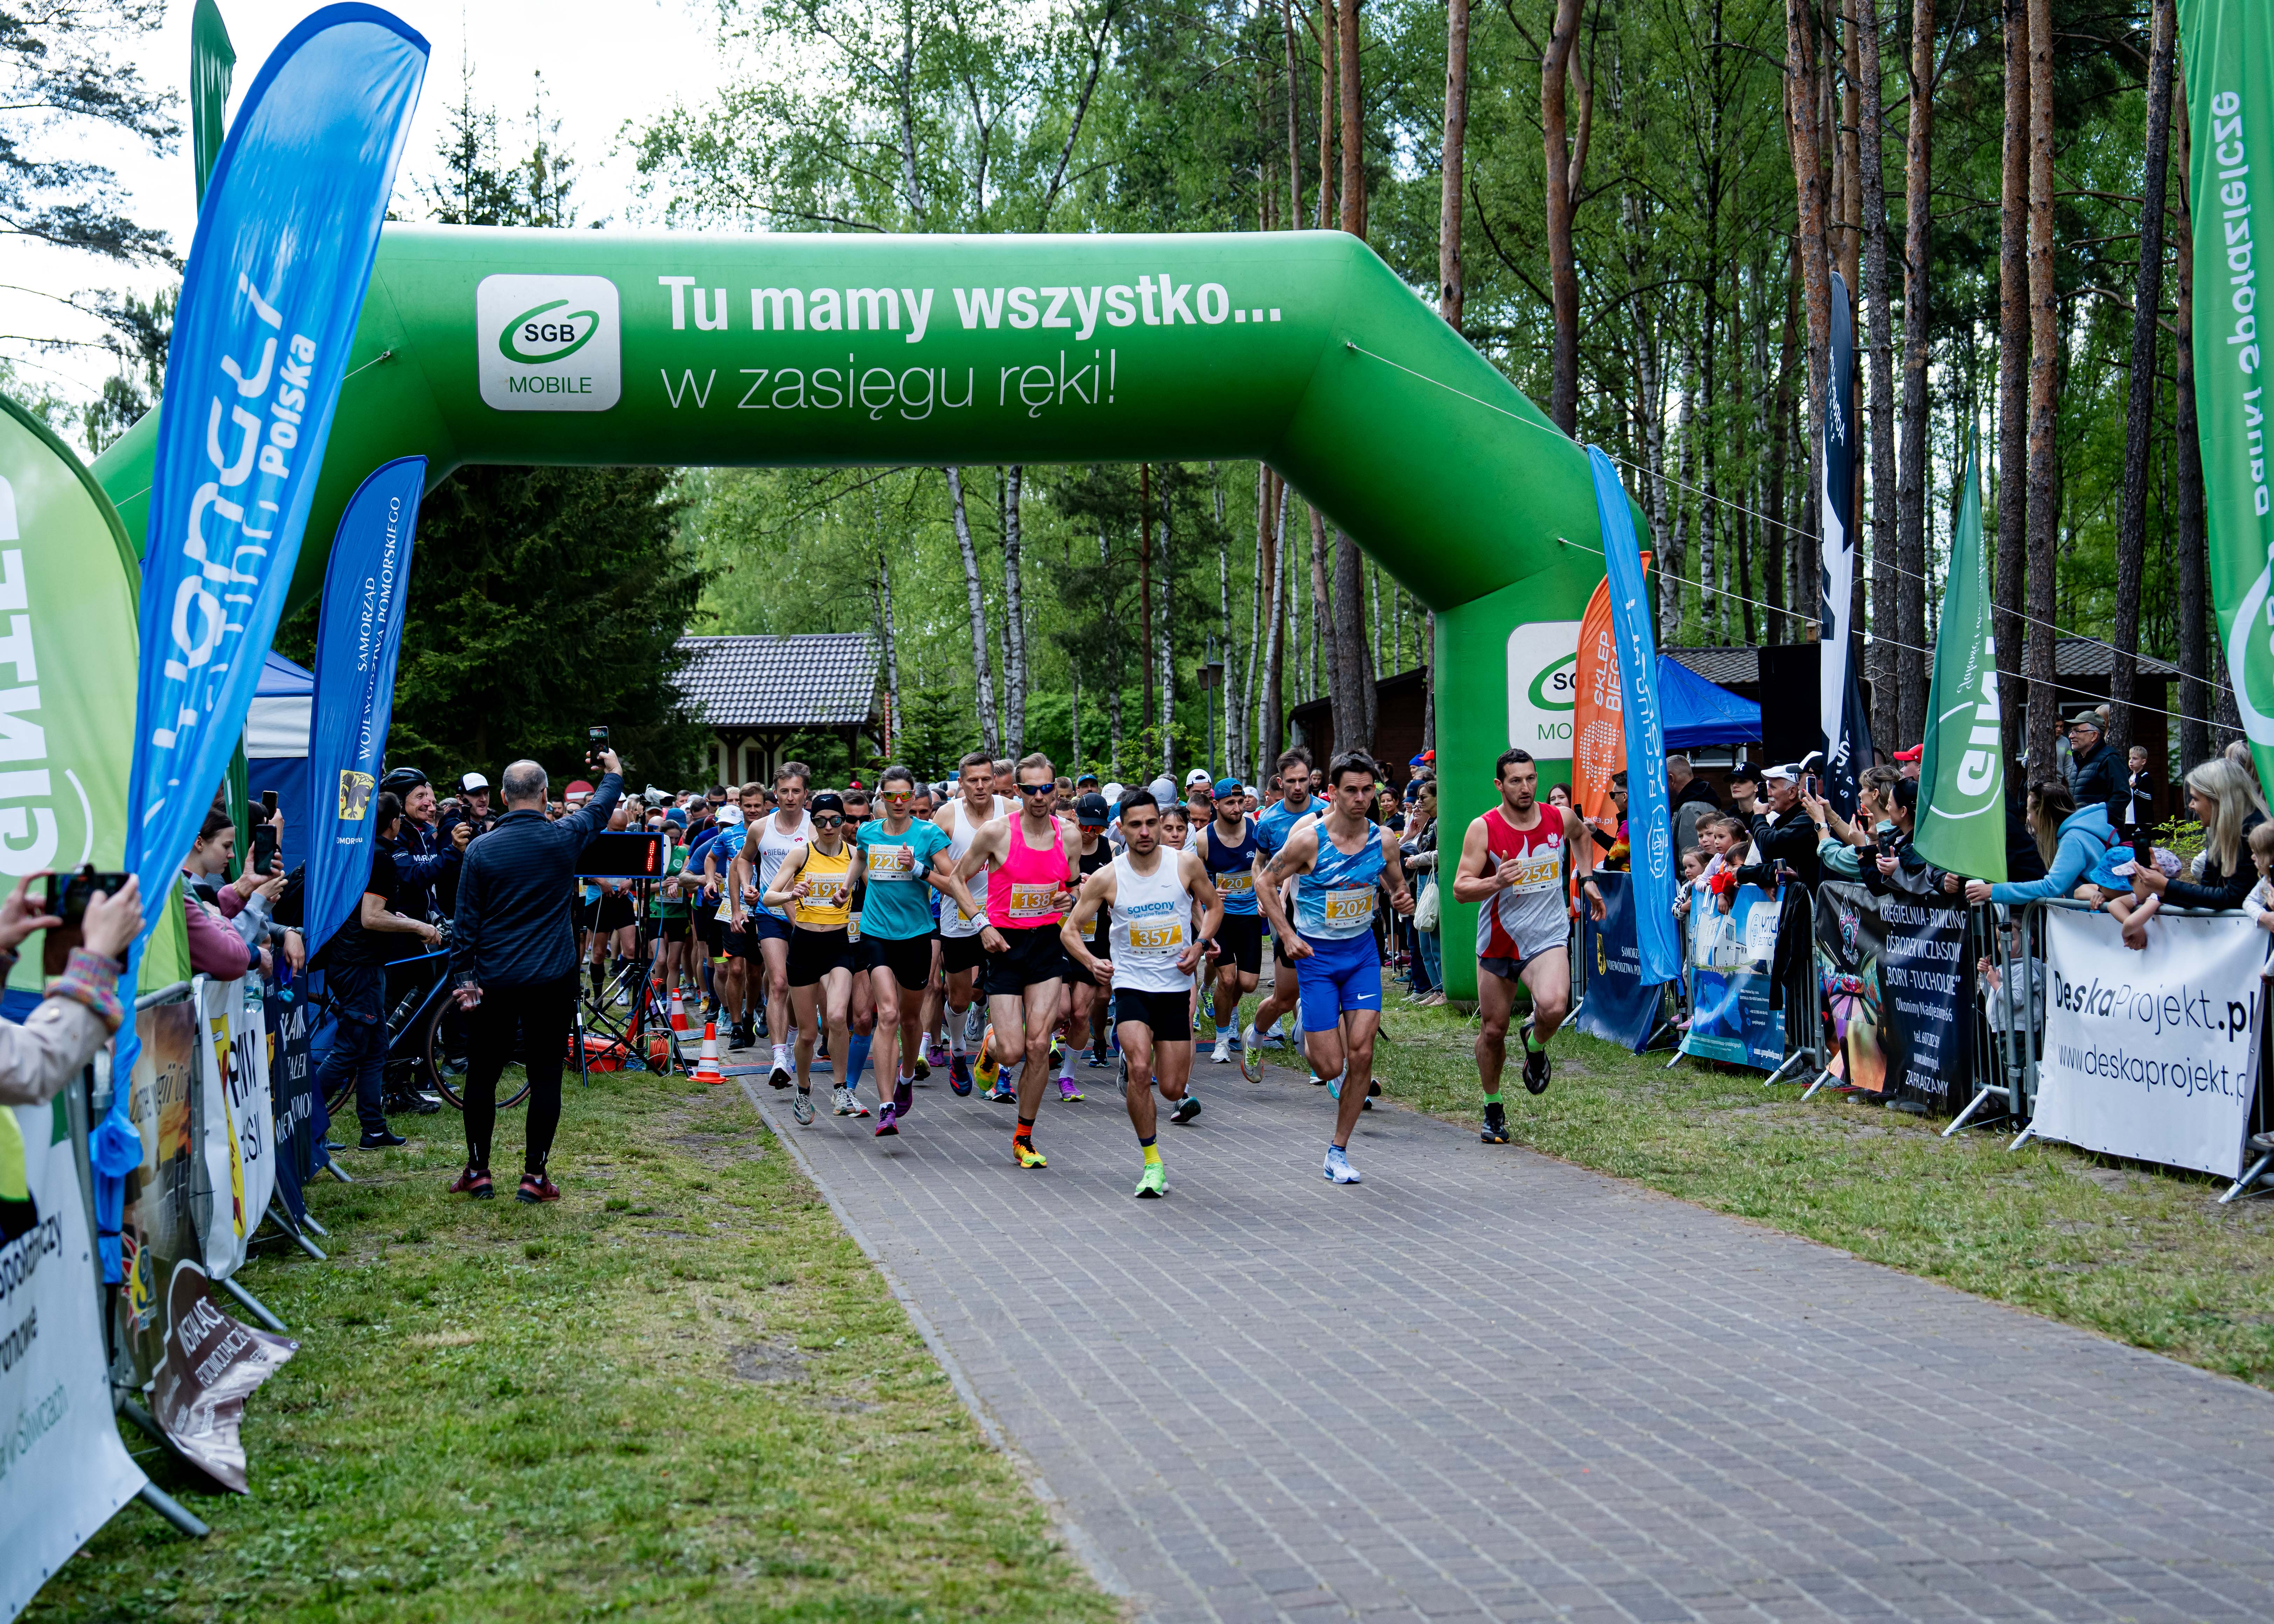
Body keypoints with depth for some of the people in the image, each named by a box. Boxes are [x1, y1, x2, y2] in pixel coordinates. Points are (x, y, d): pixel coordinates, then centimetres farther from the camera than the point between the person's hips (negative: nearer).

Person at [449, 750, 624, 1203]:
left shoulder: (480, 849, -4)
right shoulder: (564, 838, -5)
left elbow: (467, 920, -1)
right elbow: (600, 808, 16)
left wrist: (463, 974, 6)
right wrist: (613, 771, 35)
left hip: (495, 980, 1)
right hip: (553, 979, -1)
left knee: (482, 1075, 12)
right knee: (545, 1076, 3)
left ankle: (477, 1172, 16)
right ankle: (535, 1176, 3)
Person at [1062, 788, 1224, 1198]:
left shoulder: (1187, 864, -5)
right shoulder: (1106, 878, -7)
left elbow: (1214, 906, 11)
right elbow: (1069, 930, 0)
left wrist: (1200, 944, -7)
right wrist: (1091, 963, -19)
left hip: (1176, 986, 2)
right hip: (1130, 984, -2)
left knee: (1172, 1089, 4)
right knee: (1141, 1071, -24)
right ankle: (1152, 1163, -9)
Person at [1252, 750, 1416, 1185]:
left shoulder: (1384, 840, -4)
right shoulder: (1309, 839, -15)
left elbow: (1397, 885, 13)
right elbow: (1265, 883, -5)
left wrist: (1403, 901, -10)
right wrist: (1287, 935, -13)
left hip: (1362, 953, 3)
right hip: (1317, 954, -3)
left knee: (1361, 1053, -7)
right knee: (1330, 1066, -5)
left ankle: (1338, 1153, 7)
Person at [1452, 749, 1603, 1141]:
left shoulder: (1559, 819, -3)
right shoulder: (1483, 829, -11)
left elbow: (1582, 835, 24)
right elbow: (1460, 889, -14)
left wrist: (1587, 879, 16)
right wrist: (1497, 882, -31)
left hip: (1548, 937, 0)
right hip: (1498, 941, 0)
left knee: (1553, 1006, -29)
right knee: (1492, 1030, 9)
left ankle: (1535, 1046, 7)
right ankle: (1493, 1110, 31)